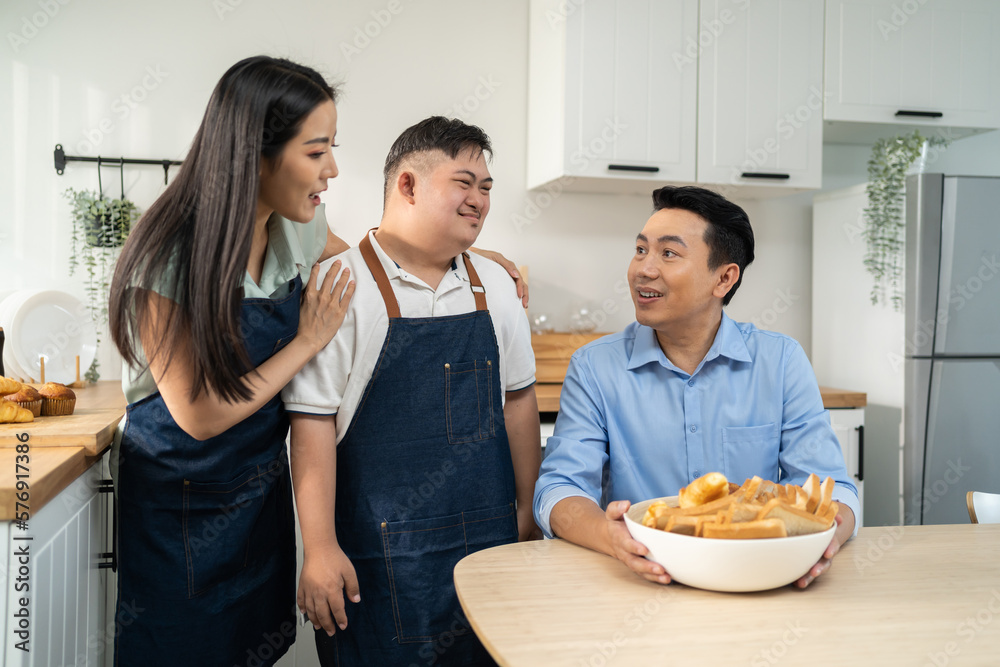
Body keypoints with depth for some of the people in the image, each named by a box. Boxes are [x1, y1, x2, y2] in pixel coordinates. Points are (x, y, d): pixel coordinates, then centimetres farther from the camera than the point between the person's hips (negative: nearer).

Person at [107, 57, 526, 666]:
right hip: (180, 494, -6)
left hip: (264, 479, 6)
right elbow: (200, 416, -22)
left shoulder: (298, 224, -7)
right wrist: (309, 342, -20)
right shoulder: (170, 258, -25)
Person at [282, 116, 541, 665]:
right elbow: (312, 424, -11)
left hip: (490, 539, 5)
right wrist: (319, 548, -13)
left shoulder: (495, 287, 7)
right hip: (378, 557, -5)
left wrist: (527, 510, 13)